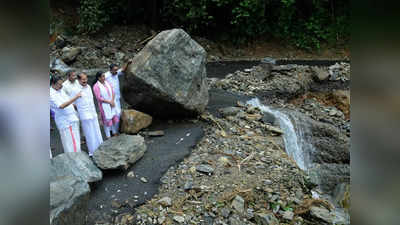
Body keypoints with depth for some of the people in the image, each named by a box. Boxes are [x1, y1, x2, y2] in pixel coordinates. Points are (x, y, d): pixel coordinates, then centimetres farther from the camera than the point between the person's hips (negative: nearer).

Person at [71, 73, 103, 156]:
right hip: (85, 116, -6)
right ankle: (92, 152, 17)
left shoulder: (88, 87, 7)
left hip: (93, 114, 6)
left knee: (97, 133, 14)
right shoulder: (75, 90, -13)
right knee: (90, 135, 3)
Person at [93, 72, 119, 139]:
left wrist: (112, 101, -10)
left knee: (114, 117, 12)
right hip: (104, 105, -6)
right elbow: (99, 98, -16)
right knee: (107, 119, -1)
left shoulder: (107, 83, 4)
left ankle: (114, 132, 29)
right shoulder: (96, 86, -13)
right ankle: (108, 136, 11)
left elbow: (113, 92, 5)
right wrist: (109, 102, -15)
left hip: (112, 103, 6)